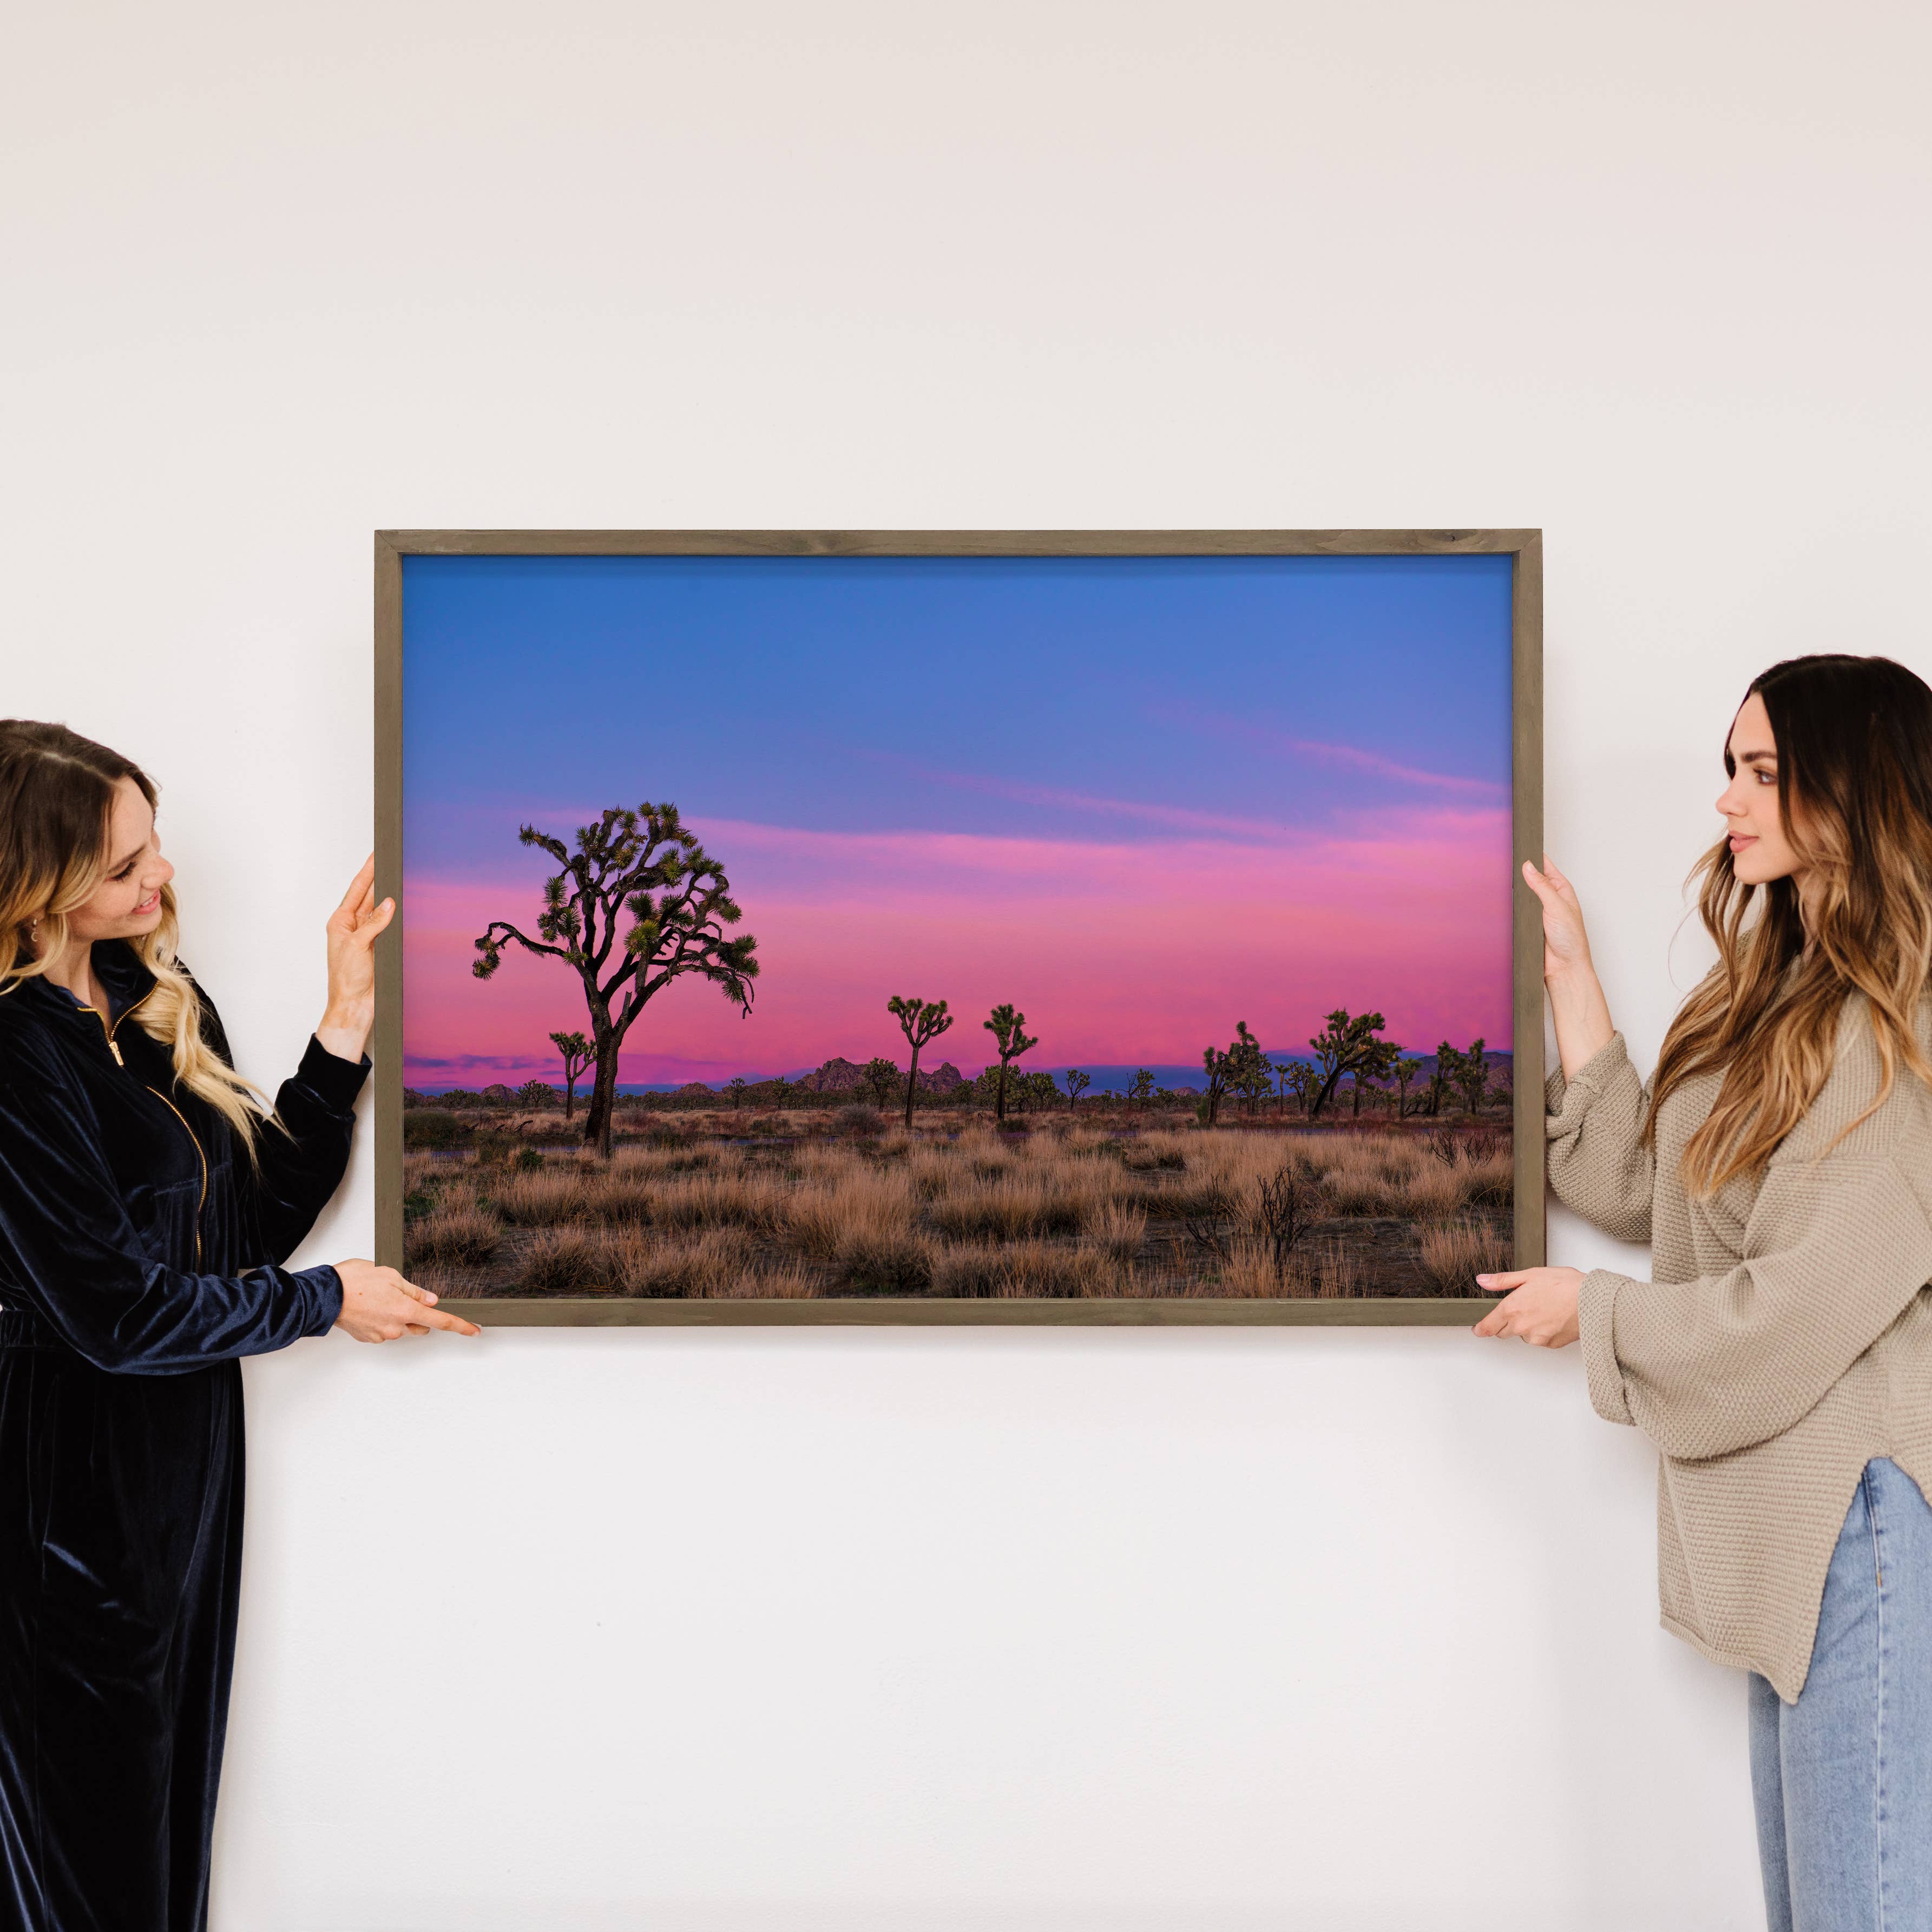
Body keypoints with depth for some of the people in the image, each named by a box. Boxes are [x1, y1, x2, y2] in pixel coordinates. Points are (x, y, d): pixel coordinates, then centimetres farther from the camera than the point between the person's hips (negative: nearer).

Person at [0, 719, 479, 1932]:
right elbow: (115, 1309, -20)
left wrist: (347, 1026, -5)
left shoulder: (165, 1001, 4)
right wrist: (327, 1300, -9)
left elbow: (262, 1214, 3)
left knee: (177, 1794, 20)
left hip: (191, 1455, 7)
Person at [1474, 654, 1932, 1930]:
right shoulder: (1785, 994, 13)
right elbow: (1639, 1186, 11)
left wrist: (1597, 1310, -4)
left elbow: (1807, 1302, -19)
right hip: (1790, 1507, 9)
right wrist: (1570, 975, 10)